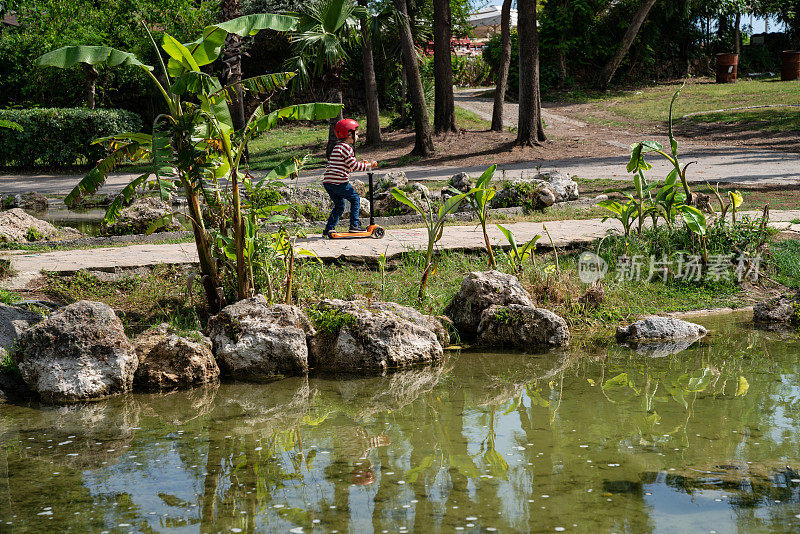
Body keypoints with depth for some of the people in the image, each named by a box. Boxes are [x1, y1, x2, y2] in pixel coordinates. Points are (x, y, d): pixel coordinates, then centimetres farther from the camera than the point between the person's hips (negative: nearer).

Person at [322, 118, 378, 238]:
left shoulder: (338, 147, 21)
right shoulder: (346, 148, -9)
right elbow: (354, 165, -10)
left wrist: (361, 164, 24)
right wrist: (368, 166, 0)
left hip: (327, 182, 9)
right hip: (339, 182, -9)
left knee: (339, 205, 16)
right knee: (355, 199, 5)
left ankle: (329, 229, 12)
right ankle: (354, 225, 3)